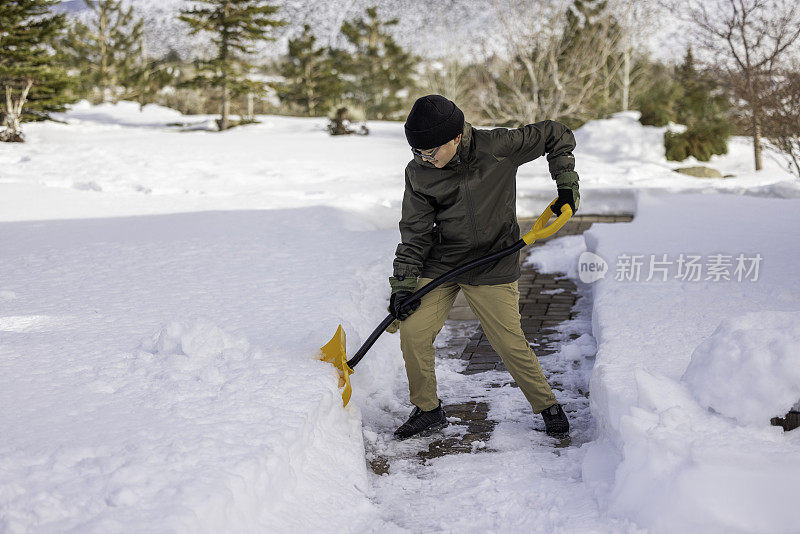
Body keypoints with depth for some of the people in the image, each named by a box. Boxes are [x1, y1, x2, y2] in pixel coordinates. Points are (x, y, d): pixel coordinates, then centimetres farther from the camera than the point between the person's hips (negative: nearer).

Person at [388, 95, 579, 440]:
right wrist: (403, 283, -8)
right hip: (439, 265, 3)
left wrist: (567, 184, -5)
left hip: (493, 266, -3)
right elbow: (415, 231, -2)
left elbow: (555, 135, -3)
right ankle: (428, 410, 14)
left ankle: (547, 405, 20)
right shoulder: (418, 172, -9)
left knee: (510, 343, -4)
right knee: (413, 331, -7)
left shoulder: (498, 147, -17)